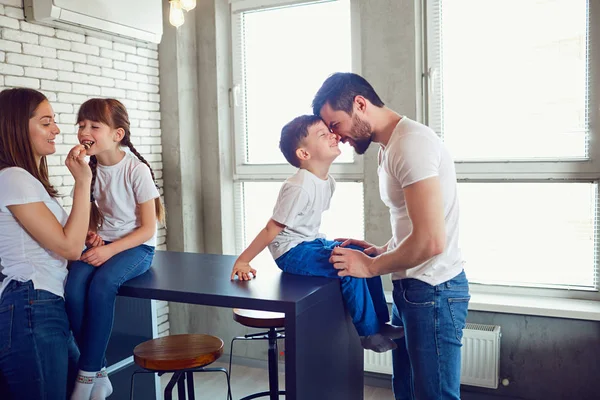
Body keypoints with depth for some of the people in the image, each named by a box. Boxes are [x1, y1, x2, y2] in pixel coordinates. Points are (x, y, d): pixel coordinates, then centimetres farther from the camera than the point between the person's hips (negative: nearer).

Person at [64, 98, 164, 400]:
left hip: (137, 247, -5)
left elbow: (148, 228, -11)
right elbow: (91, 217, 16)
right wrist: (91, 234, -7)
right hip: (103, 244, 5)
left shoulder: (136, 170, -13)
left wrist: (110, 250, -22)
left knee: (101, 285, -33)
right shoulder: (90, 170, 3)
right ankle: (99, 375, -12)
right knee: (74, 286, -25)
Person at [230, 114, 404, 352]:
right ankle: (369, 332, -5)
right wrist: (242, 261, -17)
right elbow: (271, 230, -22)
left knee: (366, 257, 6)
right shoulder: (299, 187, -26)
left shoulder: (327, 181, 1)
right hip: (291, 252, -9)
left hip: (310, 243, 9)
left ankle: (380, 322, 15)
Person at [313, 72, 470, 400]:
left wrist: (370, 267, -13)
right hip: (410, 288, 10)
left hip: (432, 291, -10)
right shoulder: (389, 147, 13)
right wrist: (381, 251, 7)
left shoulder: (411, 142, -19)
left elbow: (430, 241, -26)